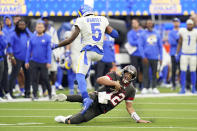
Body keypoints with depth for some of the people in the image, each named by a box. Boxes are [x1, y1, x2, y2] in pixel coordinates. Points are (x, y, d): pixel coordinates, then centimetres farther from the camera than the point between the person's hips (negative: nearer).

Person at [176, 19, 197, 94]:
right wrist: (177, 54, 0)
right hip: (184, 54, 1)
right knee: (183, 71, -4)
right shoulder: (182, 32, -2)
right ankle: (183, 88, 1)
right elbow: (179, 44, 5)